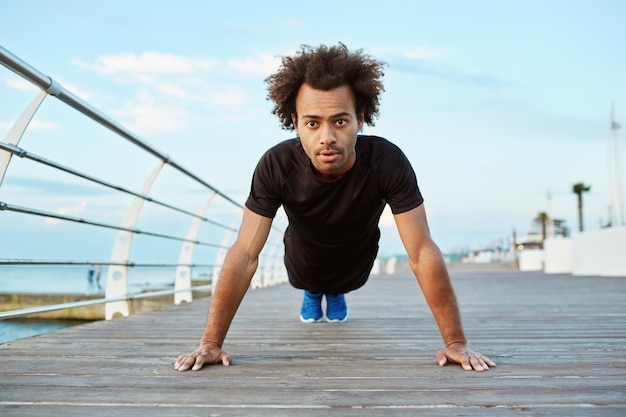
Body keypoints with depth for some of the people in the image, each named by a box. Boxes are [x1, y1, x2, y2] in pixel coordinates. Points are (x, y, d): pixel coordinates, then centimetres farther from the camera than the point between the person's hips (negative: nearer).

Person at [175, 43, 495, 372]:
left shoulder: (388, 162, -40)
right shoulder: (276, 165, -39)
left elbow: (422, 253, -38)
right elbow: (244, 255, -36)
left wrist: (456, 342, -37)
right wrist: (211, 344, -37)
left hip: (355, 263, 0)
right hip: (305, 262, 0)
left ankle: (336, 294, 61)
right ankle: (313, 294, 61)